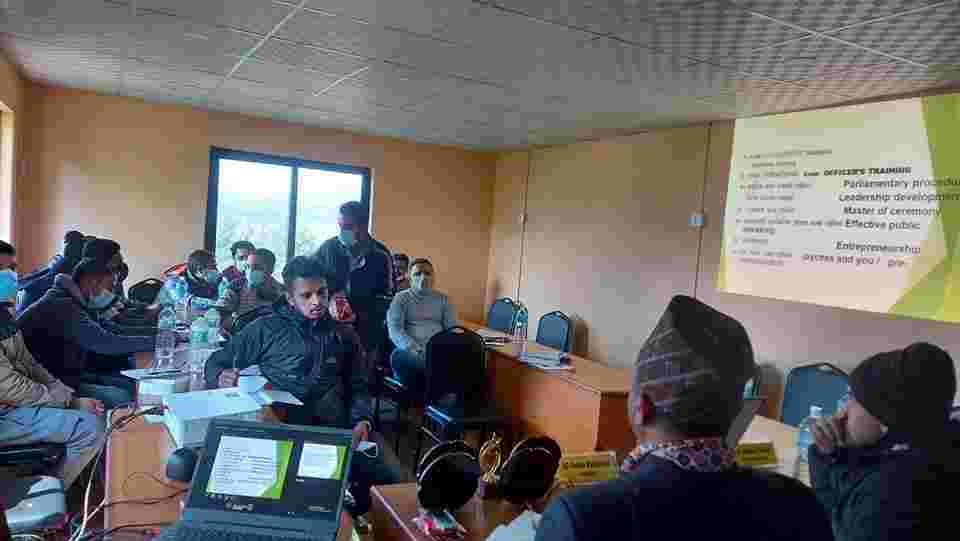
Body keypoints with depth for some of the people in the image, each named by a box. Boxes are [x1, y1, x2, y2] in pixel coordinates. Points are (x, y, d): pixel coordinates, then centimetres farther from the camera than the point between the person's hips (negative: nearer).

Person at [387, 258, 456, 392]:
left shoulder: (443, 299, 18)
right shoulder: (401, 298, 10)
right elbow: (394, 329, -4)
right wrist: (417, 351, -20)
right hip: (409, 351, -1)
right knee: (398, 357, -36)